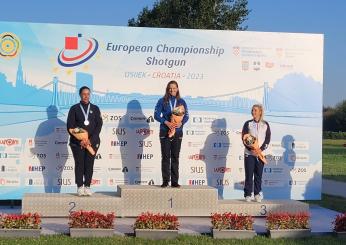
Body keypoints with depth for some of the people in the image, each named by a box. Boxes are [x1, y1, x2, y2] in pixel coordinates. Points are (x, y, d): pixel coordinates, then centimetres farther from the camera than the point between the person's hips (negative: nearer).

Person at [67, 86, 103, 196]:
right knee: (79, 164, -3)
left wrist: (90, 139, -9)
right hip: (77, 142, -1)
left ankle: (87, 186, 5)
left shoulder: (95, 108, 10)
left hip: (92, 142, 1)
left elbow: (99, 125, 3)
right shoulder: (74, 108, 5)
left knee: (89, 164, 0)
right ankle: (80, 187, 1)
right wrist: (80, 140, -10)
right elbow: (70, 126, -1)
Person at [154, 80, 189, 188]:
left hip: (177, 132, 2)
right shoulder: (162, 101, 3)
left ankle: (174, 181, 6)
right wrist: (167, 123, -16)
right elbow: (156, 115, -2)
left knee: (175, 157, 3)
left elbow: (186, 116, 7)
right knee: (165, 157, -2)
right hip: (165, 132, -1)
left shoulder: (181, 102, 9)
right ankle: (165, 181, 2)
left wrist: (180, 123, -14)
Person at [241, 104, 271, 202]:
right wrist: (251, 149, -13)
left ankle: (257, 194, 11)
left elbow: (268, 139, 3)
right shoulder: (248, 123, 3)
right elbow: (244, 138, -1)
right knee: (249, 174, -2)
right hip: (249, 153, -1)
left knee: (258, 174, 3)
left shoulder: (265, 124, 6)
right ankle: (248, 195, 2)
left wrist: (261, 149, -10)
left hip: (260, 153, 1)